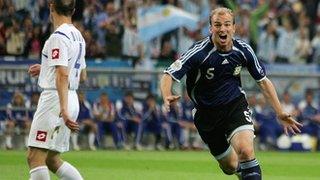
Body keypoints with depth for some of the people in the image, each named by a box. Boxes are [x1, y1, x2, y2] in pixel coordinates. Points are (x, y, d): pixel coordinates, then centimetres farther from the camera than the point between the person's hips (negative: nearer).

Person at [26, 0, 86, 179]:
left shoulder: (59, 37, -12)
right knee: (51, 159, 13)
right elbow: (82, 75, 26)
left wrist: (63, 109, -30)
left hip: (55, 99, -9)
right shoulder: (78, 36, 15)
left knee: (35, 157, -10)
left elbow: (63, 75, -23)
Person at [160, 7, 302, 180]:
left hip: (236, 105, 1)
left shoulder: (243, 50, -10)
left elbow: (263, 81, 4)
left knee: (245, 151, -28)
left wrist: (280, 113, 0)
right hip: (206, 112, -1)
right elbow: (168, 76, -25)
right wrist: (167, 97, -47)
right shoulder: (200, 52, -21)